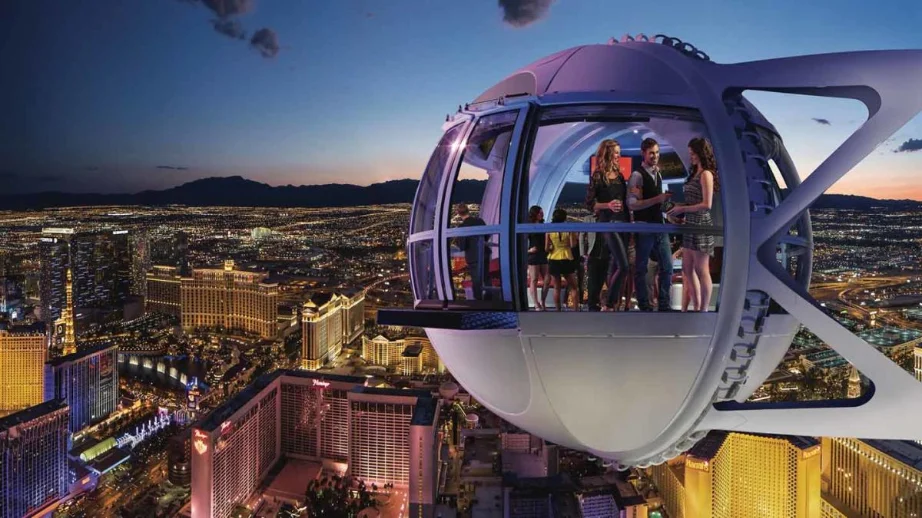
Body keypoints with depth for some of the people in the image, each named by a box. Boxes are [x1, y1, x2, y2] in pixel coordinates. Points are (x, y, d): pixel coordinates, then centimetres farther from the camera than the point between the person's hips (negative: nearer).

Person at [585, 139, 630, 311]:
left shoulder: (619, 174, 13)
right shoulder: (597, 176, -6)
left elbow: (624, 200, 17)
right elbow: (589, 203, -8)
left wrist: (629, 222, 10)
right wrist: (608, 205, -22)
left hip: (623, 222, 7)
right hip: (608, 223, -7)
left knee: (614, 266, 9)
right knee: (623, 266, -13)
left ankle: (613, 303, 16)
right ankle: (608, 305, -4)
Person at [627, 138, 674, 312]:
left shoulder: (657, 173, 13)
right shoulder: (637, 175, -12)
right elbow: (632, 204, -21)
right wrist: (657, 199, -24)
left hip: (660, 225, 8)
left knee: (667, 266, 9)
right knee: (641, 268, 4)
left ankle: (664, 304, 19)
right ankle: (644, 306, 15)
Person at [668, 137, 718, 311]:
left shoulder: (706, 174, -10)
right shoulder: (695, 173, 15)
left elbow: (707, 205, -17)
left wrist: (682, 209, -14)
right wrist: (679, 206, 2)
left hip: (700, 225, -9)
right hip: (691, 225, 9)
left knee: (702, 271, -1)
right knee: (687, 270, 12)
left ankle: (703, 310, 8)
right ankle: (696, 308, 22)